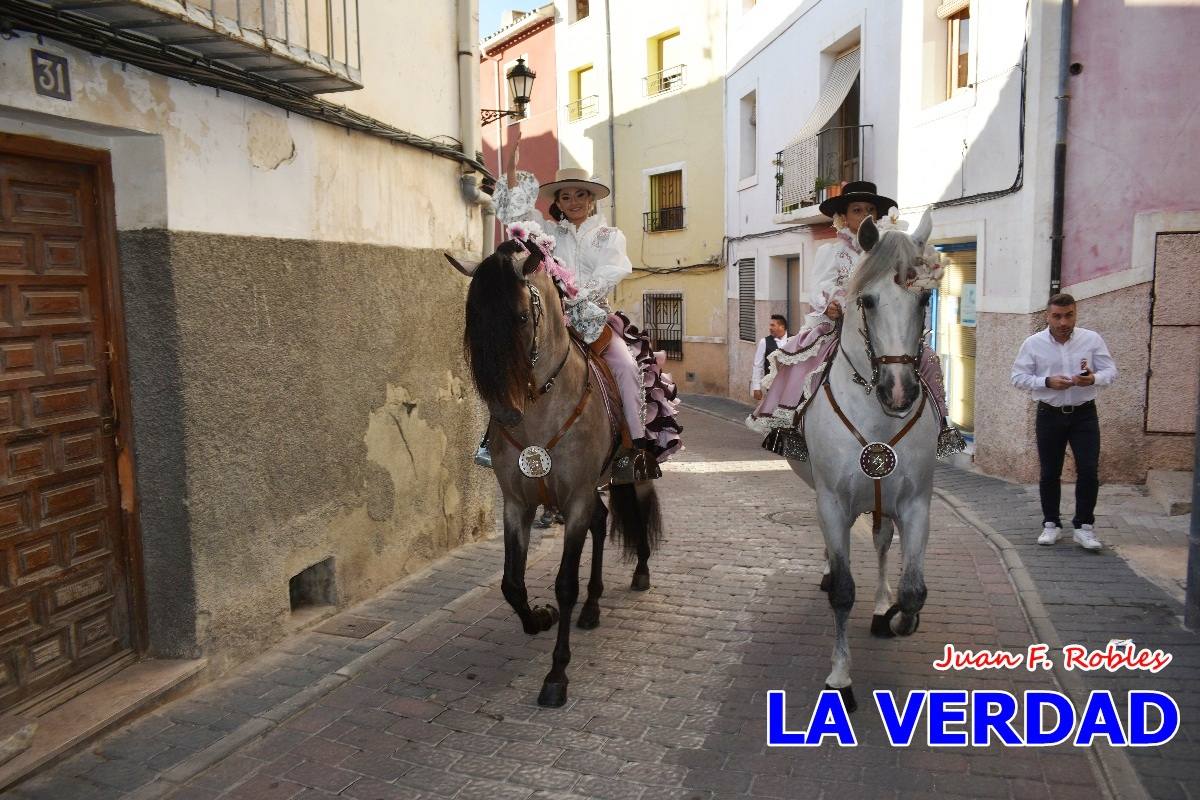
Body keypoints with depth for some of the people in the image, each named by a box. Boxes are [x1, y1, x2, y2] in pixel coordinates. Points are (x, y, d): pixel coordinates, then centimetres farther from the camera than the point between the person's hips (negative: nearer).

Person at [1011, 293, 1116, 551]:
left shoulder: (1092, 339, -2)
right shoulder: (1033, 343, -4)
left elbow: (1110, 371, 1)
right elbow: (1018, 377, -2)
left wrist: (1093, 379, -22)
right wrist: (1047, 382, -19)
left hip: (1084, 414, 0)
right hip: (1050, 414, 0)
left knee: (1088, 470, -5)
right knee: (1049, 473, 8)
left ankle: (1083, 526, 8)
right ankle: (1051, 524, 22)